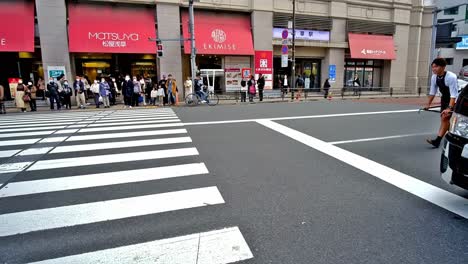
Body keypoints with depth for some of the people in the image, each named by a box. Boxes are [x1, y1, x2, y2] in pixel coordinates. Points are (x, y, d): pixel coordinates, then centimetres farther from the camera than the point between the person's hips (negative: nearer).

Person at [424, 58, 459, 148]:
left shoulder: (451, 77, -30)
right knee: (444, 119, 13)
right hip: (444, 98, 7)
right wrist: (428, 104, 4)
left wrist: (449, 108, -40)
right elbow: (432, 92, 2)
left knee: (445, 117, -17)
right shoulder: (434, 77, -10)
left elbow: (454, 95, -33)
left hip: (453, 100, -7)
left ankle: (437, 141, -18)